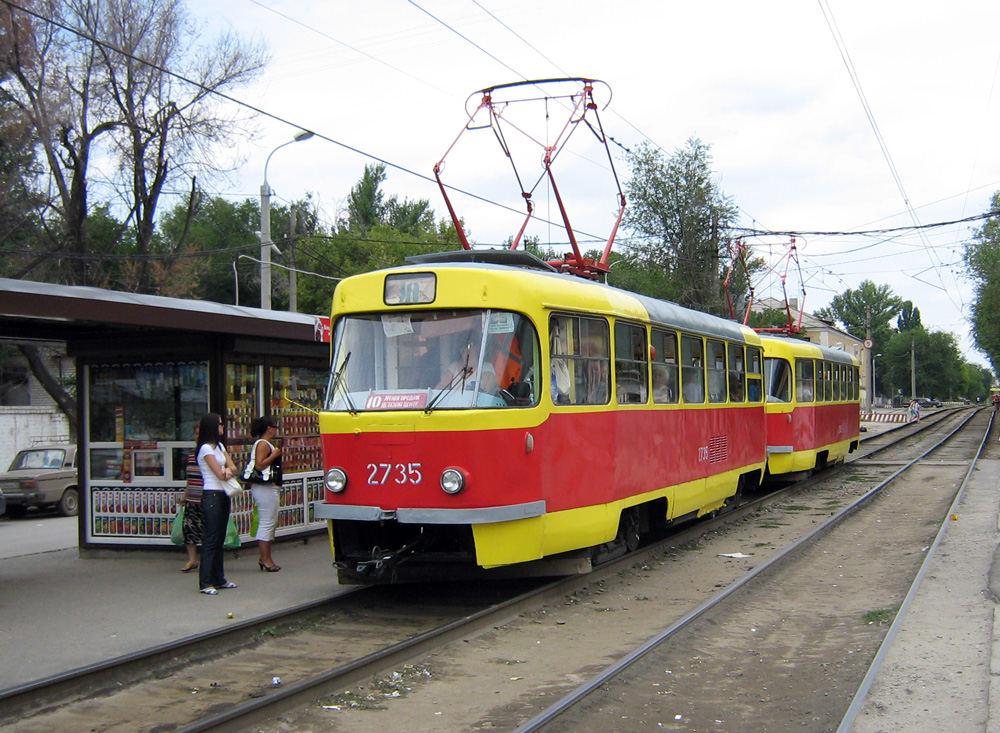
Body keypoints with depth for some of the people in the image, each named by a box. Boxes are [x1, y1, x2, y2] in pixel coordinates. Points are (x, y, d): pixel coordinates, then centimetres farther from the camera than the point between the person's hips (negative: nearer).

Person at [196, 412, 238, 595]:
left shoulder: (219, 446, 17)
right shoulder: (206, 448, -11)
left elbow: (233, 468, 11)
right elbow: (220, 474, -14)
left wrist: (228, 469, -11)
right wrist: (228, 471, 7)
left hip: (223, 495, 9)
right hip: (211, 496, -9)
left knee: (220, 539, 11)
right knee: (211, 539, -9)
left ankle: (219, 579, 17)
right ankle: (205, 583, -7)